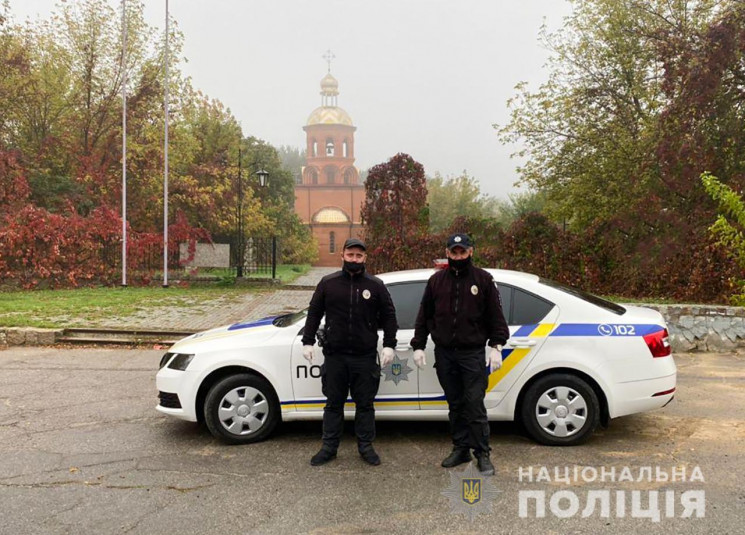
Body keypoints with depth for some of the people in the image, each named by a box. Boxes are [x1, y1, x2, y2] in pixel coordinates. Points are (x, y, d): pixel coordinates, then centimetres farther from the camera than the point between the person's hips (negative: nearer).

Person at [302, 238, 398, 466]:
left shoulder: (375, 285, 3)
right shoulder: (328, 283, 4)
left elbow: (389, 316, 6)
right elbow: (314, 313, 8)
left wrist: (389, 345, -2)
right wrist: (308, 342, 3)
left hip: (365, 356, 0)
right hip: (334, 355, 1)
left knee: (365, 404, 8)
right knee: (334, 403, 9)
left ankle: (366, 446, 21)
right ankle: (329, 447, 20)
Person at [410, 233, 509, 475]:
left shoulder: (483, 280, 1)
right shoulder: (436, 281, 8)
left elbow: (496, 317, 0)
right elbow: (424, 317, 11)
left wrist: (496, 346, -8)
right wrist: (418, 346, 6)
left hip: (473, 354, -3)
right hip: (444, 354, 3)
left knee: (475, 405, -4)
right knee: (455, 405, 11)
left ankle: (482, 454, 6)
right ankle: (460, 449, 22)